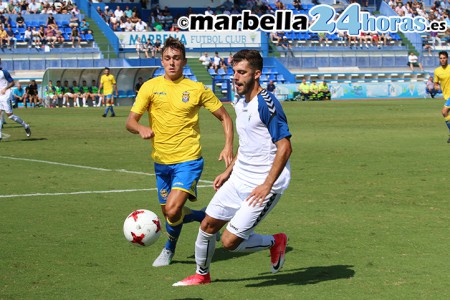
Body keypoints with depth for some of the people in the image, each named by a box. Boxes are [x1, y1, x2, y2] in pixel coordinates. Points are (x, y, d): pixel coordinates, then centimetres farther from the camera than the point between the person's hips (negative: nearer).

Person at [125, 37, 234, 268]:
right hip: (161, 161, 4)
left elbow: (224, 117, 6)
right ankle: (205, 217, 41)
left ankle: (169, 249, 10)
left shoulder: (196, 89, -3)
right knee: (168, 213, 12)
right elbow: (130, 122, -4)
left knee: (173, 210, -18)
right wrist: (141, 129, -27)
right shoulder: (150, 87, -1)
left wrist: (228, 147, -8)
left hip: (188, 160, -4)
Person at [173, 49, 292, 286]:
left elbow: (285, 147, -24)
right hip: (239, 179, 9)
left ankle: (274, 242, 16)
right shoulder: (240, 103, 9)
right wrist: (228, 171, 22)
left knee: (230, 242, -9)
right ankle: (202, 274, 35)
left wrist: (267, 185, -27)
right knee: (208, 225, 12)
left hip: (262, 186, -9)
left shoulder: (266, 104, -20)